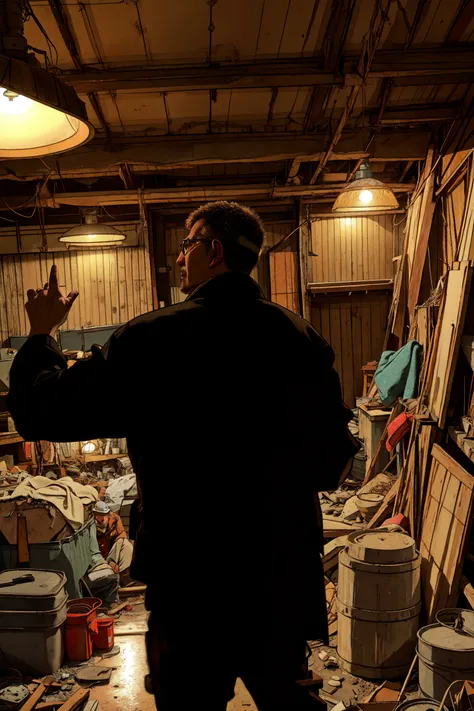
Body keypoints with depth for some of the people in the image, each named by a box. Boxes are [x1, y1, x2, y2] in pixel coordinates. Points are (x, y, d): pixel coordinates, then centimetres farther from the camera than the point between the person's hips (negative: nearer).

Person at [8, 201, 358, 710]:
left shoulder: (151, 341, -19)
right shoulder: (301, 338, -6)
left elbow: (40, 414, -11)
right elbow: (334, 461, 1)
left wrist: (42, 333, 6)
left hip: (193, 583, -3)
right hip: (285, 581, 4)